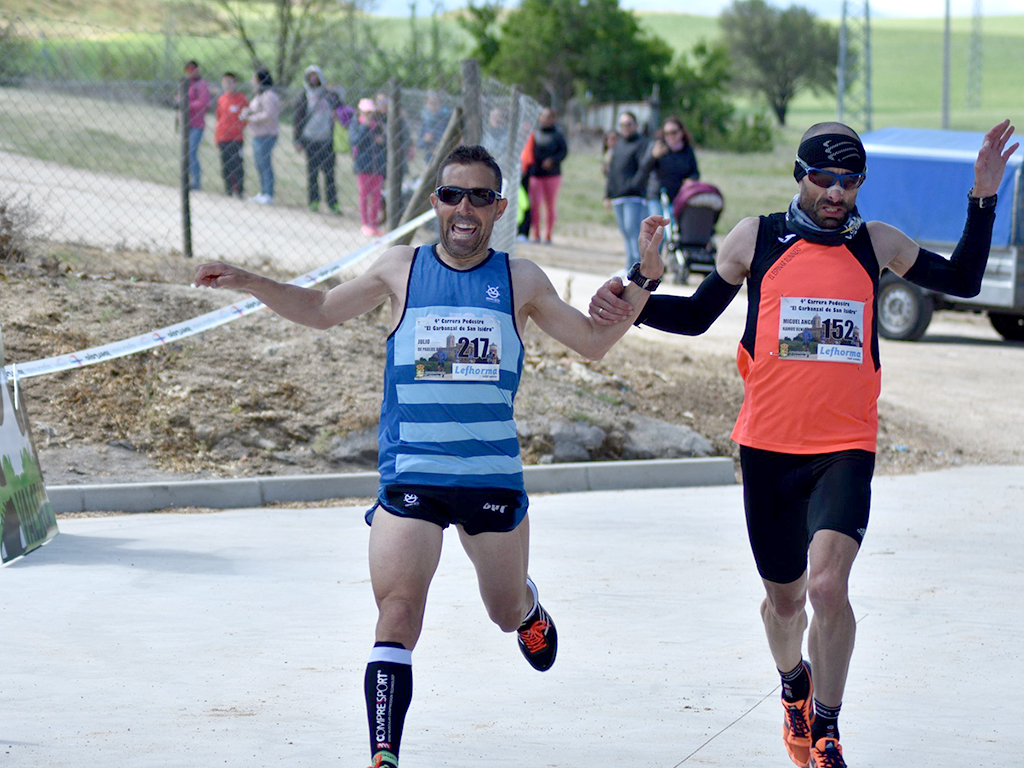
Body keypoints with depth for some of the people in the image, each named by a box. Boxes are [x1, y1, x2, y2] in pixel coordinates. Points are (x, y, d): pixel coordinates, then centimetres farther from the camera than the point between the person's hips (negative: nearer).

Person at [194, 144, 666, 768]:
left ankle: (528, 608, 57)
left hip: (495, 477, 1)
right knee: (397, 619, -15)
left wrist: (642, 283, -2)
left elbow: (593, 341, 10)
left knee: (508, 612, 19)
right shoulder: (402, 270, 4)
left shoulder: (520, 280, 4)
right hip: (411, 478, -1)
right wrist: (247, 283, 7)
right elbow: (323, 310, 17)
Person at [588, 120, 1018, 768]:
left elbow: (963, 281, 12)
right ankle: (794, 685, 47)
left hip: (846, 448, -1)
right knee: (785, 596, 14)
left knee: (828, 583, -22)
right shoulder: (754, 239, 2)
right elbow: (698, 315, 11)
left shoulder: (877, 244, 4)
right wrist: (634, 306, -6)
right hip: (769, 446, 1)